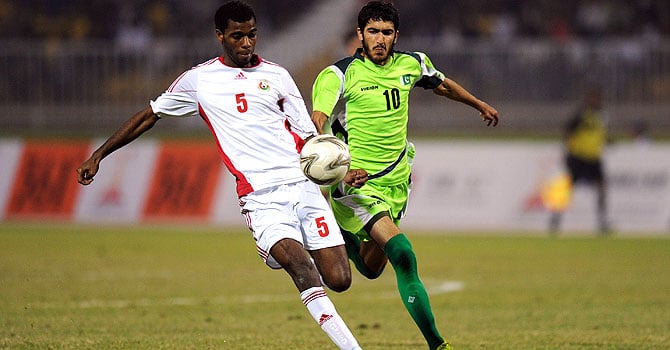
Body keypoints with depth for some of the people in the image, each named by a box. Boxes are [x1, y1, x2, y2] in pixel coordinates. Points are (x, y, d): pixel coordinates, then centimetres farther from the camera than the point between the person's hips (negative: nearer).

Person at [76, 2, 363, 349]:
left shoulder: (276, 76, 13)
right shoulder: (198, 80, 10)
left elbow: (309, 135, 14)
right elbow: (149, 115, 22)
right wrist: (98, 155, 23)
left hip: (303, 186, 2)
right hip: (260, 200, -2)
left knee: (339, 280, -9)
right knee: (304, 271, -24)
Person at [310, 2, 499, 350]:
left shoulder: (411, 65, 3)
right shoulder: (340, 74, -14)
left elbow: (442, 85, 25)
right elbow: (315, 128, -23)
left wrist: (480, 105, 40)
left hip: (395, 182, 6)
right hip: (356, 182, -6)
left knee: (371, 268, 14)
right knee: (402, 254, -23)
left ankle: (344, 237, 46)